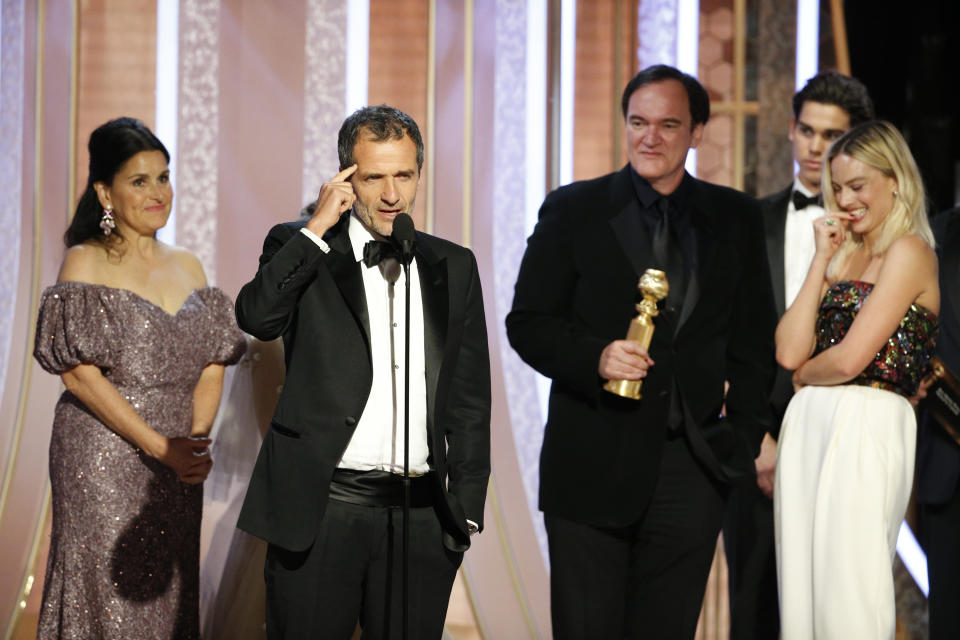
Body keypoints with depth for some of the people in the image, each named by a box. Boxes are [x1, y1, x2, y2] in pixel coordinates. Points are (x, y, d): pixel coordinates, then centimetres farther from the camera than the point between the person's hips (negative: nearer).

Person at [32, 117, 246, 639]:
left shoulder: (187, 267, 13)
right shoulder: (85, 263, -4)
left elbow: (212, 366, 9)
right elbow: (80, 374, -12)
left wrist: (196, 442, -9)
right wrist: (159, 447, -16)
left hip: (178, 468, 5)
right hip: (103, 464, -5)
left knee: (168, 592, 7)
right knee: (106, 595, -4)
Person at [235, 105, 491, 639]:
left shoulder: (455, 267, 12)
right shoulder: (301, 249, 5)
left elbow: (470, 397, 14)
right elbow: (256, 317, -16)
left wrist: (466, 507, 10)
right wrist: (317, 227, -13)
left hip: (421, 517, 3)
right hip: (320, 514, -2)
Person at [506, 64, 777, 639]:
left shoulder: (736, 219, 10)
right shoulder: (573, 211, 4)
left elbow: (756, 336, 14)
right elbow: (527, 323, 2)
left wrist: (748, 434, 6)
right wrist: (595, 358, -16)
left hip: (693, 467, 2)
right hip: (592, 465, -1)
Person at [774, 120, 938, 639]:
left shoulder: (909, 252, -4)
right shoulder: (845, 256, 19)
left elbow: (850, 358, -14)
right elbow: (789, 352, 6)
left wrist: (804, 373, 6)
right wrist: (823, 260, 8)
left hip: (867, 428, -7)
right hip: (806, 428, 7)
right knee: (801, 590, 7)